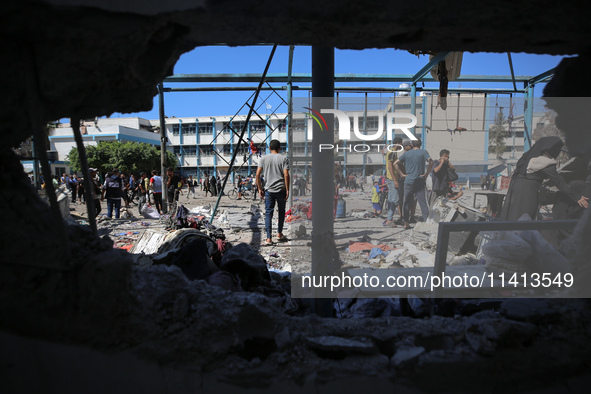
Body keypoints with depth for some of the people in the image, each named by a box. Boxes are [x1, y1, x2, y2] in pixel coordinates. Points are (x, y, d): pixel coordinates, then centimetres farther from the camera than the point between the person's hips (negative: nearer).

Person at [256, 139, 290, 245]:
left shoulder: (263, 159, 5)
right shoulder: (284, 159, 0)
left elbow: (258, 174, -1)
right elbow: (286, 175, -9)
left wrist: (260, 189, 7)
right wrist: (287, 190, -5)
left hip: (268, 190, 1)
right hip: (281, 189, -1)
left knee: (268, 213, 4)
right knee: (281, 211, 17)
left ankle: (269, 238, -2)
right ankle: (279, 234, 27)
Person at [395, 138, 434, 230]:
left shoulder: (406, 153, 9)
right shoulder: (423, 152, 2)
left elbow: (395, 163, 4)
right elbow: (430, 161, -14)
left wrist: (402, 174, 4)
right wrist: (426, 174, -7)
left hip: (408, 181, 2)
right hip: (419, 181, -1)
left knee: (406, 203, 8)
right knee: (423, 203, 2)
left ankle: (406, 223, 7)